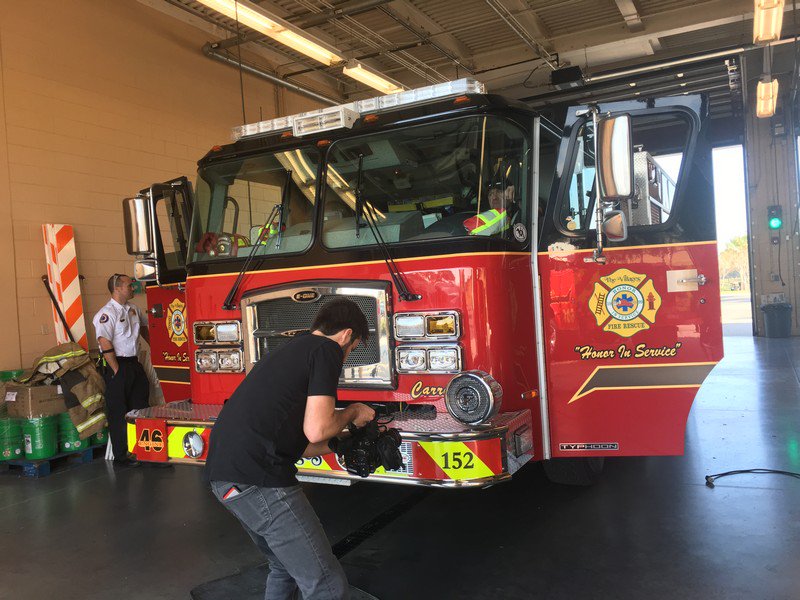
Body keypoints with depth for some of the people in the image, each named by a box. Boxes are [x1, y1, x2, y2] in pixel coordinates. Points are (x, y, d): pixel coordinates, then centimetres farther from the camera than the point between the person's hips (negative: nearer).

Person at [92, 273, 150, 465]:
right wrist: (117, 371, -19)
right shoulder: (107, 313, -16)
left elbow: (143, 326, 28)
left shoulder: (133, 309, 9)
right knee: (118, 413, 1)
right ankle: (120, 455, 11)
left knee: (140, 408, 14)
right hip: (118, 365, -8)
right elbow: (105, 345, -22)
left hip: (134, 363, 8)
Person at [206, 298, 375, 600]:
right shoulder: (327, 350, -4)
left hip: (223, 472, 10)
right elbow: (316, 430, -13)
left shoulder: (292, 349, 24)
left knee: (285, 568, 27)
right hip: (256, 478, -10)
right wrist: (351, 412, 6)